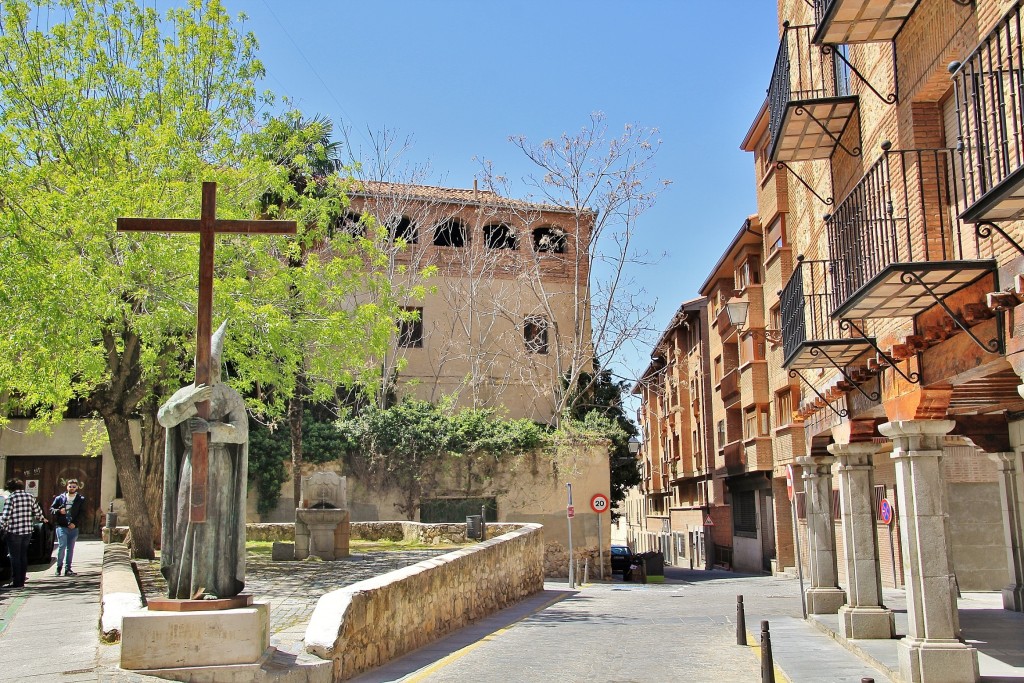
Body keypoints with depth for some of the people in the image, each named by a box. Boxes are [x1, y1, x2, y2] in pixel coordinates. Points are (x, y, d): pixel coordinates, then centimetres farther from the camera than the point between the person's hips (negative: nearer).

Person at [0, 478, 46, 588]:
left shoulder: (11, 498, -11)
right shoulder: (30, 497, 6)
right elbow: (38, 513, 12)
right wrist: (42, 519, 31)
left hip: (14, 532, -5)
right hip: (28, 531, 5)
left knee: (15, 557, 3)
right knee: (23, 556, 15)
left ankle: (16, 582, 4)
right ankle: (22, 581, 19)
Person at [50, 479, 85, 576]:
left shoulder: (81, 499, 6)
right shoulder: (60, 498, 7)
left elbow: (82, 513, 1)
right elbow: (51, 509, 11)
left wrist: (75, 523, -11)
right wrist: (59, 511, -10)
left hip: (74, 528, 1)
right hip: (61, 527, -1)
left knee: (70, 549, 5)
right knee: (62, 546, -13)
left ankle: (67, 569, 12)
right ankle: (59, 567, 3)